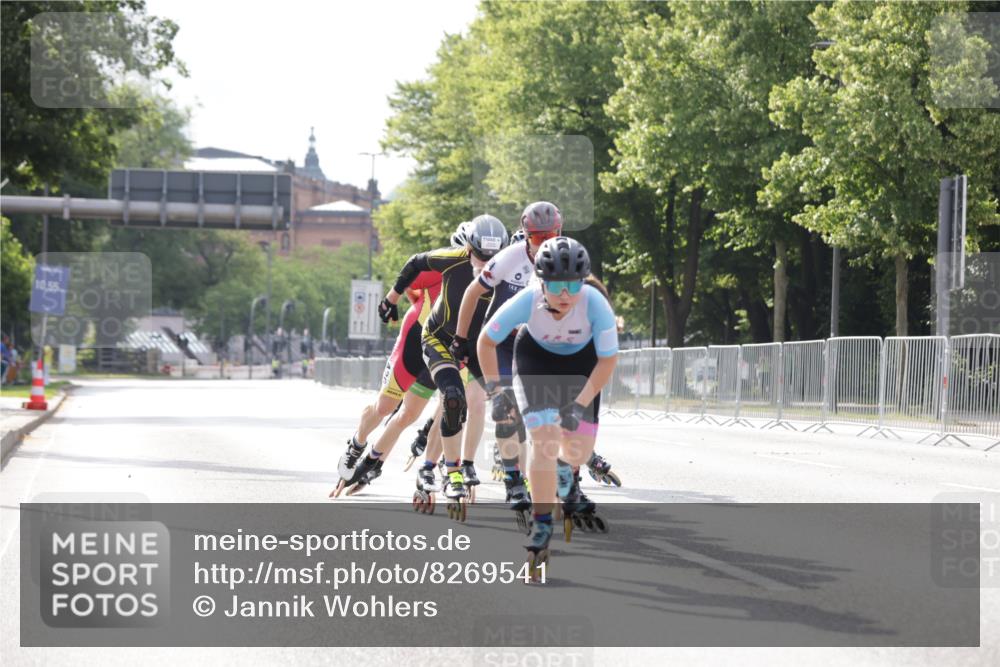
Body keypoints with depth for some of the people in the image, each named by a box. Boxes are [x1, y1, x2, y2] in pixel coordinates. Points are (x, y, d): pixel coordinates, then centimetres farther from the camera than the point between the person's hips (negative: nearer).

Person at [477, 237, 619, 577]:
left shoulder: (595, 304, -36)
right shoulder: (526, 301, -35)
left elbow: (607, 360, -21)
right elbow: (486, 341, -16)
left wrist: (580, 404, -25)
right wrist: (494, 388, -20)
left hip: (581, 360, 1)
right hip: (536, 357, -1)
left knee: (579, 448, -2)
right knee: (545, 439, -19)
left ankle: (568, 481, 36)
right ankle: (542, 525, -7)